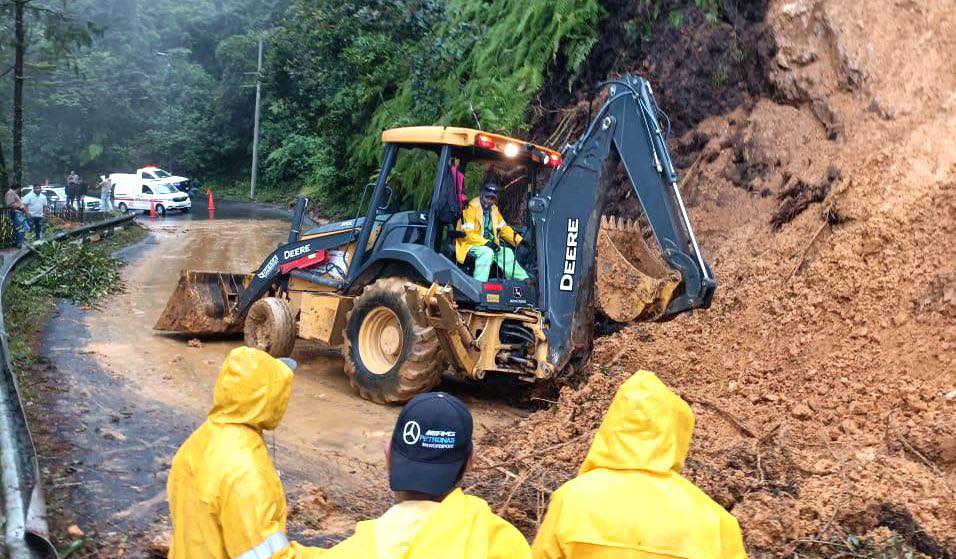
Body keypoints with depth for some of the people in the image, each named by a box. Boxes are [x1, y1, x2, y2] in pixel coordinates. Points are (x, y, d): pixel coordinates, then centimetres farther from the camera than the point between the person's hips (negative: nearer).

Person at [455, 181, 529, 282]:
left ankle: (524, 280, -8)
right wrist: (486, 243, -28)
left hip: (489, 244, 7)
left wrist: (520, 241, 3)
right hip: (469, 244, -7)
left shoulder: (493, 209, 11)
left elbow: (504, 228, 15)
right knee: (487, 252, -33)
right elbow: (468, 233, -20)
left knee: (507, 252, -9)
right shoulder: (472, 207, -13)